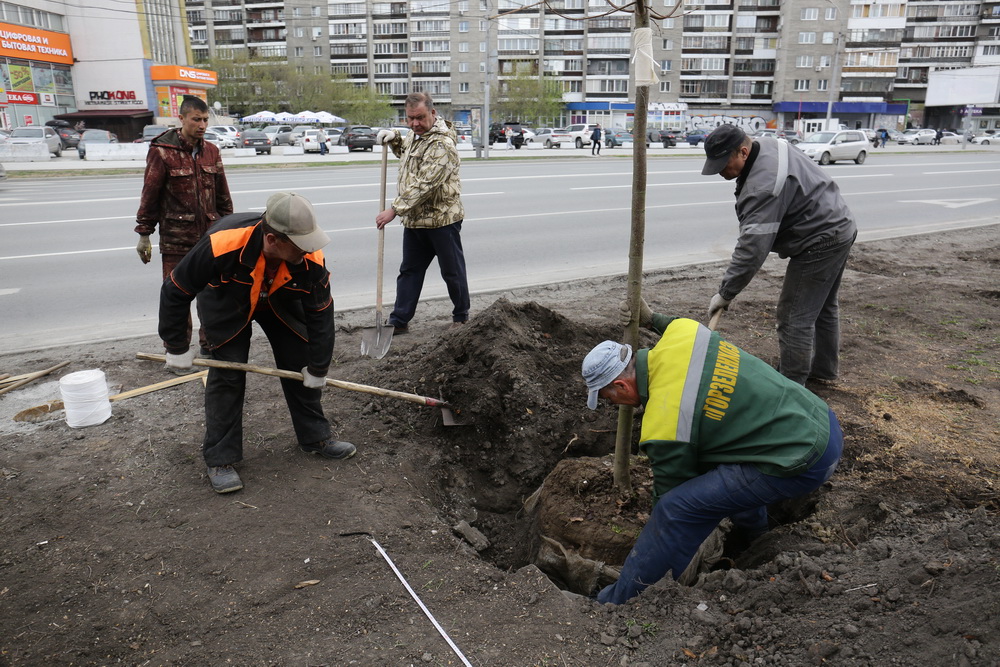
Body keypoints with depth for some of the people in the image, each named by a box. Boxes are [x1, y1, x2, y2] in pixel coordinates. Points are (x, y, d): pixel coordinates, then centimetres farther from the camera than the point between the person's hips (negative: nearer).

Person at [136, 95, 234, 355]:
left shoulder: (211, 152, 8)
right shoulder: (162, 152, -7)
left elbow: (223, 196, 14)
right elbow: (149, 195, -5)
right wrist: (144, 234, -4)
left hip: (210, 236, 5)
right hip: (176, 238, -4)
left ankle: (210, 344, 24)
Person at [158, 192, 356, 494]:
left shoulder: (311, 259, -34)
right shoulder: (222, 243, -42)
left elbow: (320, 313, -18)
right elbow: (175, 291, -25)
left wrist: (318, 368, -10)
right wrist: (177, 347, -15)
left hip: (281, 303, 3)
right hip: (226, 304, -2)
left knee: (301, 365, 1)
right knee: (227, 375, -8)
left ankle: (316, 437, 20)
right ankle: (220, 459, 6)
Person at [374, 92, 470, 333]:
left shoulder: (442, 144, -20)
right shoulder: (415, 135, 10)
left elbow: (424, 184, -28)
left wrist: (395, 210, -28)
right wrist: (394, 139, 12)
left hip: (442, 218, -9)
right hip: (414, 219, 9)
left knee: (452, 272, 6)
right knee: (409, 271, 12)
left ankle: (461, 317, 23)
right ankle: (399, 321, 19)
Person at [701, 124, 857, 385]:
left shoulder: (764, 184, -30)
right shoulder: (768, 145, 3)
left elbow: (753, 248, -32)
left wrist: (726, 293, -25)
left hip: (820, 242, -11)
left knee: (795, 318, -7)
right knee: (823, 306, 24)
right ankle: (824, 369, 40)